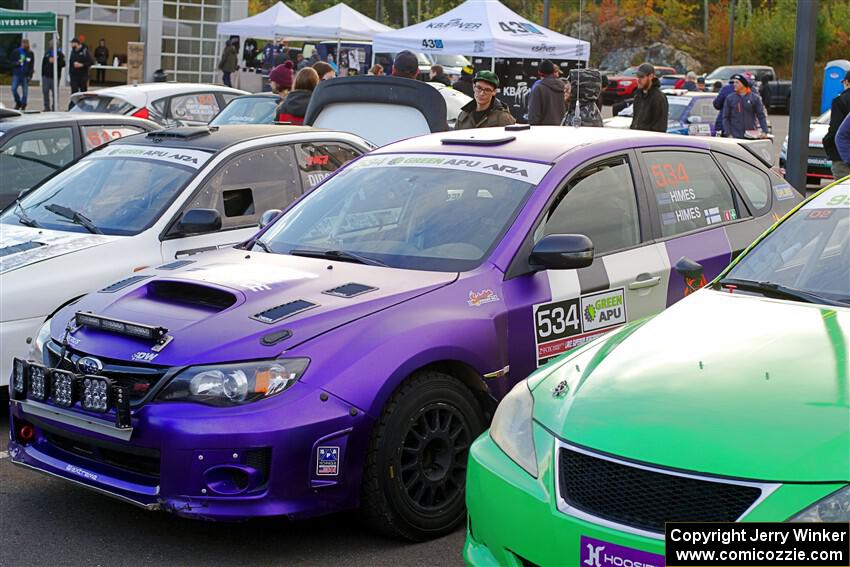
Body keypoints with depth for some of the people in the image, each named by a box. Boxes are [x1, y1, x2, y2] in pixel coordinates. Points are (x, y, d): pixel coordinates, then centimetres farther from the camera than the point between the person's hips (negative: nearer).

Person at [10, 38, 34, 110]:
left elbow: (32, 65, 8)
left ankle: (23, 106, 8)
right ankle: (18, 102, 10)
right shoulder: (15, 52, 7)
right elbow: (12, 63, 9)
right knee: (13, 89, -10)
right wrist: (17, 63, -14)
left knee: (25, 91, -1)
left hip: (26, 75, 0)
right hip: (16, 74, 0)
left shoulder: (30, 53, 8)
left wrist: (30, 75, -3)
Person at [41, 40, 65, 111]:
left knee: (55, 92, -1)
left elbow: (63, 63, -13)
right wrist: (42, 73, 16)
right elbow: (43, 63, 19)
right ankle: (47, 107, 13)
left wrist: (55, 62, -25)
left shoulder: (60, 54, -4)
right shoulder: (47, 52, 12)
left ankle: (54, 107, 6)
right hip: (46, 76, 5)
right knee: (45, 91, 4)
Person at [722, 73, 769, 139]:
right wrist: (728, 134, -5)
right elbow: (725, 118, 5)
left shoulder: (755, 97, 3)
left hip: (751, 136, 0)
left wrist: (764, 132, -9)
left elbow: (761, 116, 2)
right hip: (735, 136, 0)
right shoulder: (729, 98, 4)